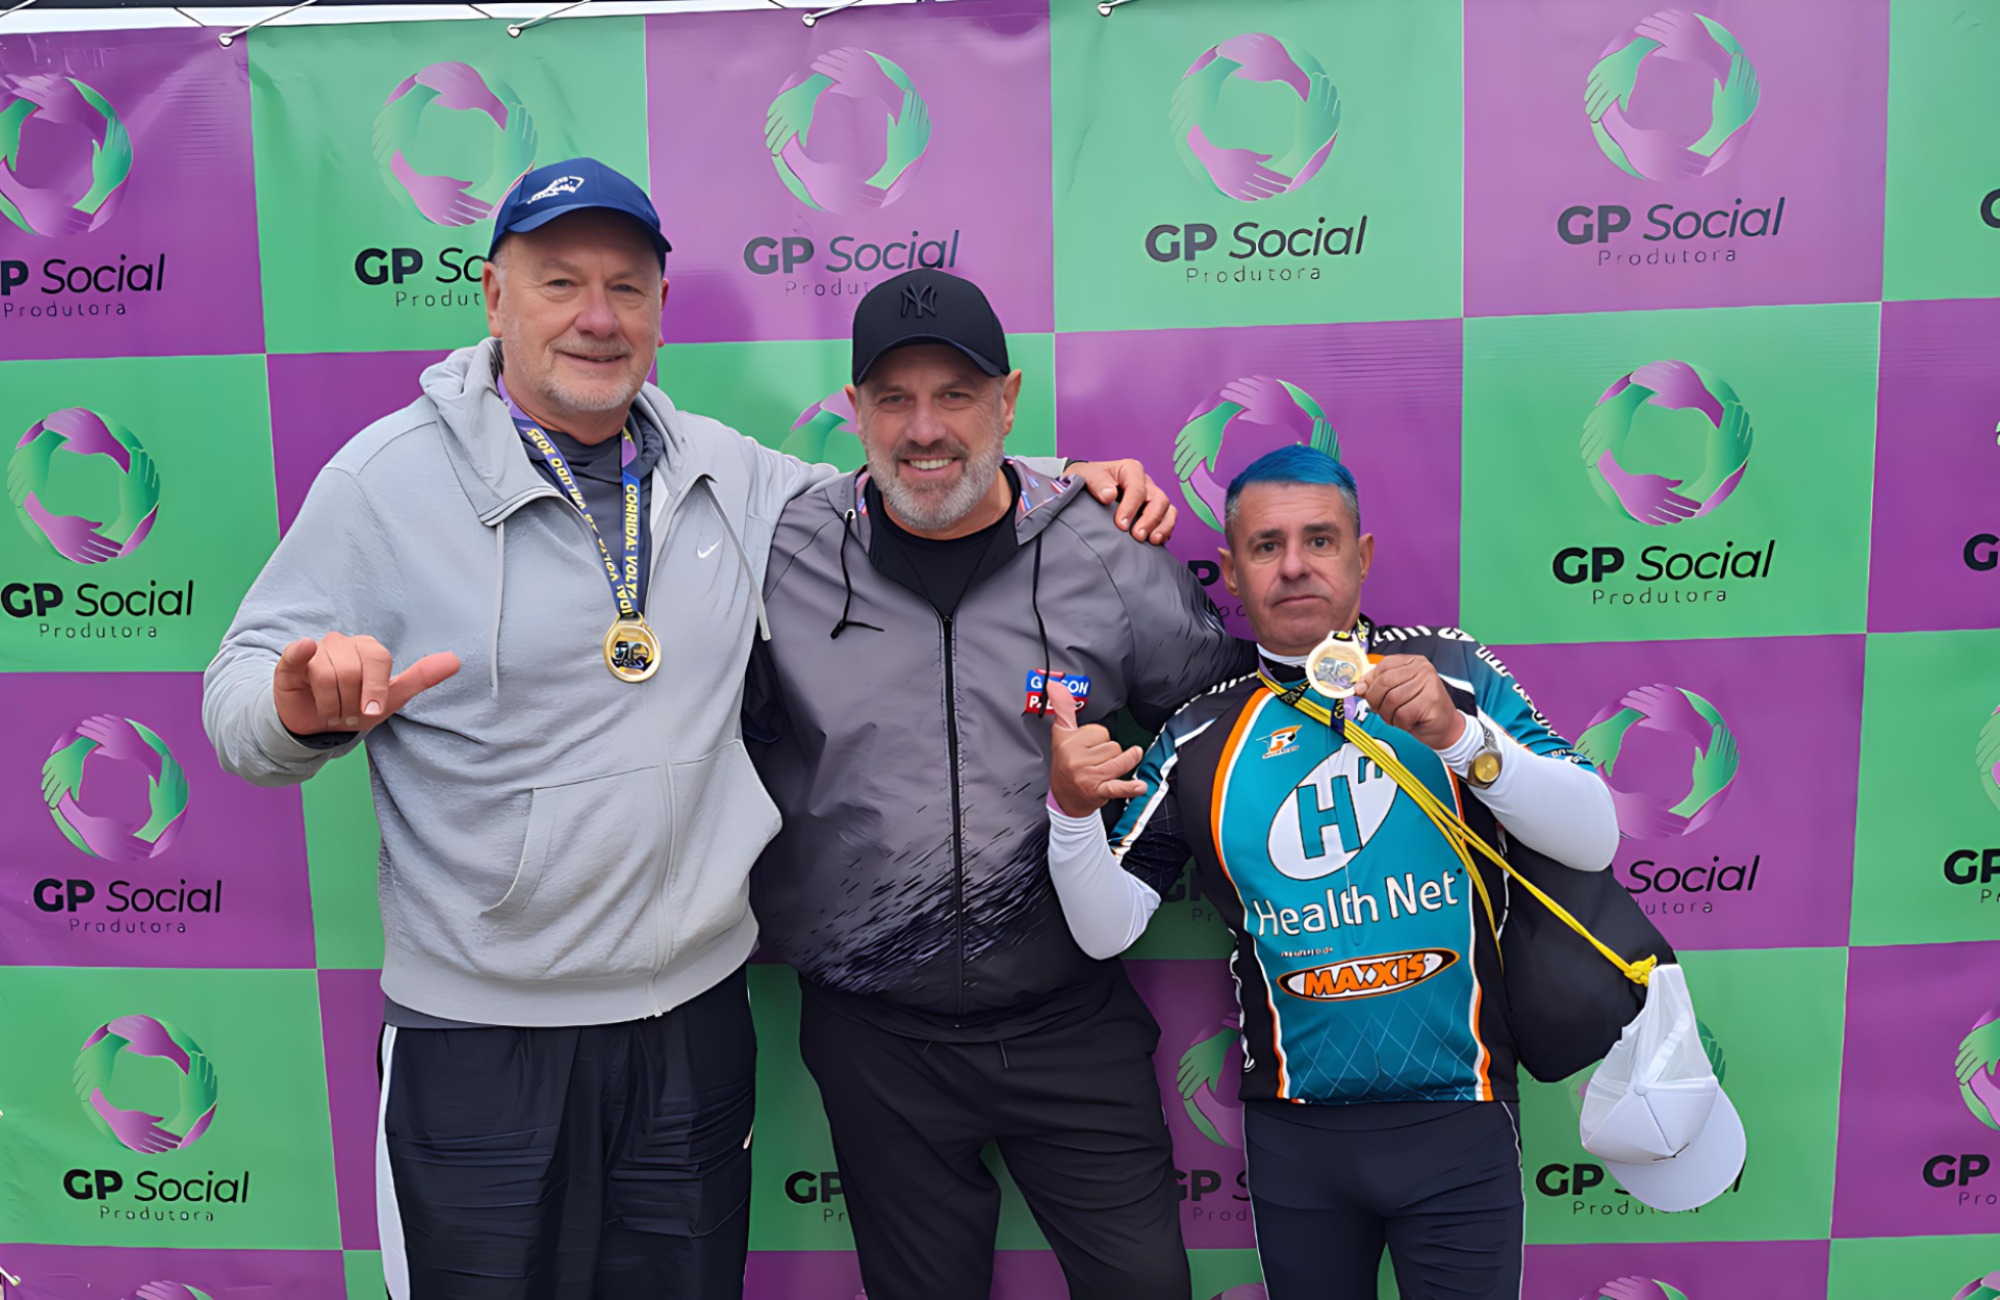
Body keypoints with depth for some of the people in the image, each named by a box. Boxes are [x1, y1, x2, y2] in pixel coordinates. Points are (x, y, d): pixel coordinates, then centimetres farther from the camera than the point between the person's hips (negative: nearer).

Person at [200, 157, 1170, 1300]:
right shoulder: (389, 478, -7)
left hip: (696, 1020, 4)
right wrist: (302, 705, -30)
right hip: (480, 1038, -3)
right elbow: (241, 694, -7)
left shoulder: (726, 472, 5)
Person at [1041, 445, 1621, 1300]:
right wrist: (1071, 808, -19)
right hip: (1294, 1133, 2)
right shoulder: (1201, 741, 0)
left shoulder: (1452, 675, -4)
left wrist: (1458, 734, -25)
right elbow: (1106, 929, -1)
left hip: (1456, 1120, -1)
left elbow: (1594, 841, -11)